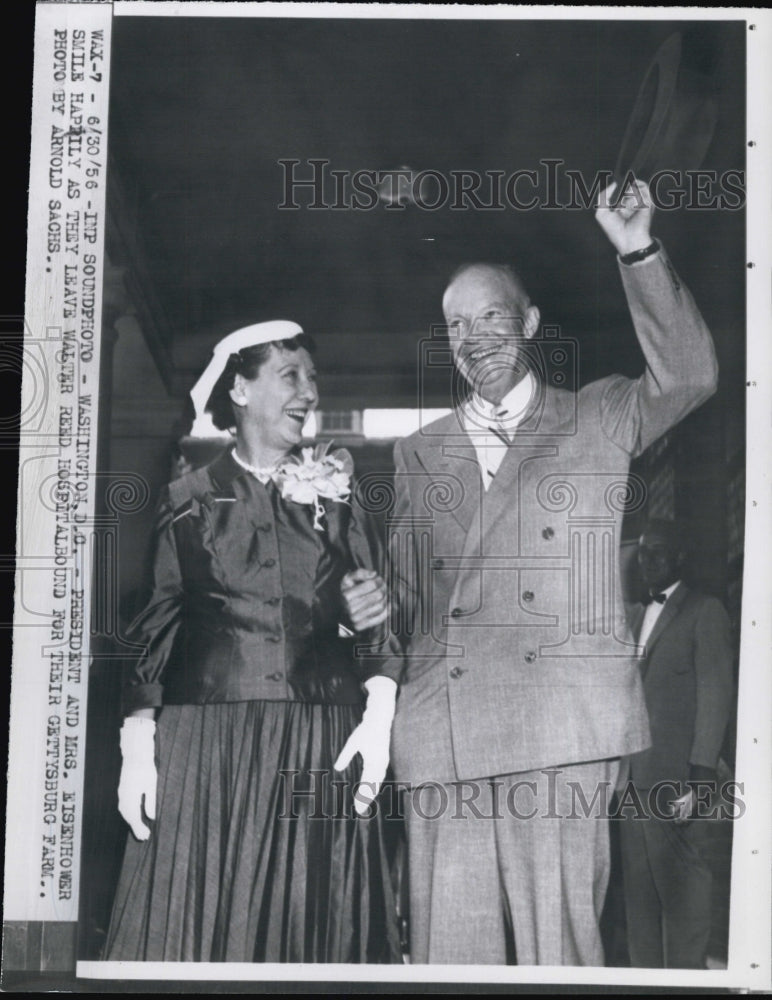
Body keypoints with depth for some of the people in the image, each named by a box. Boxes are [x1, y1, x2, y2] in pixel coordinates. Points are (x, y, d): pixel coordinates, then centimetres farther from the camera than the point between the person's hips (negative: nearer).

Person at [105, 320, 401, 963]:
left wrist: (377, 720, -5)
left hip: (322, 751, 1)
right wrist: (138, 744, -4)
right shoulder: (189, 499, 9)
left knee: (316, 930, 1)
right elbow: (153, 628, 6)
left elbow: (374, 618, 9)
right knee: (198, 926, -2)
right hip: (206, 746, -1)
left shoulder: (336, 498, 13)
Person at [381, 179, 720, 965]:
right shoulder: (415, 455, 20)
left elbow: (687, 377, -4)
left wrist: (638, 254, -11)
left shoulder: (598, 420, 13)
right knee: (451, 945, 2)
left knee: (558, 936, -4)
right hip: (441, 729, 2)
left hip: (562, 726, -2)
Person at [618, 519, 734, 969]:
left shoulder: (706, 612, -2)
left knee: (682, 891, -4)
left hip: (677, 780, -7)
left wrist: (698, 780, -14)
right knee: (640, 891, 10)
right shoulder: (639, 615, 19)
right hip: (636, 779, 7)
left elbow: (716, 698, -8)